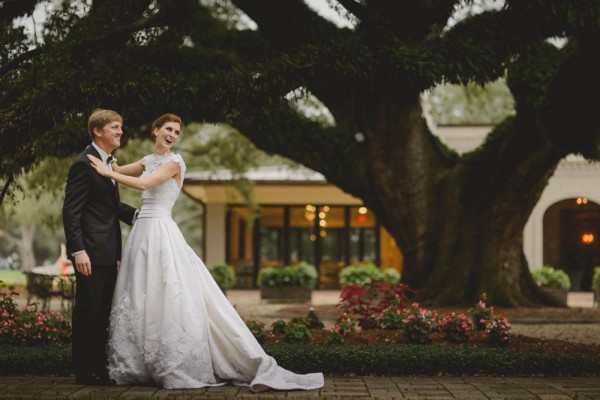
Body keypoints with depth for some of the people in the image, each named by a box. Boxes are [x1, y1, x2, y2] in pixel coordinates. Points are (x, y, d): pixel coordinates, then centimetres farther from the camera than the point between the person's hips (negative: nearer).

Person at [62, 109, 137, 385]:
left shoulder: (107, 162, 16)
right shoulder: (84, 163, -12)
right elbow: (70, 211, -16)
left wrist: (136, 214, 8)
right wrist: (78, 251, -22)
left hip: (107, 252, 9)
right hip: (91, 253, -9)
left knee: (102, 313, 12)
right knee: (89, 312, -3)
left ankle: (99, 369, 19)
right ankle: (86, 372, 4)